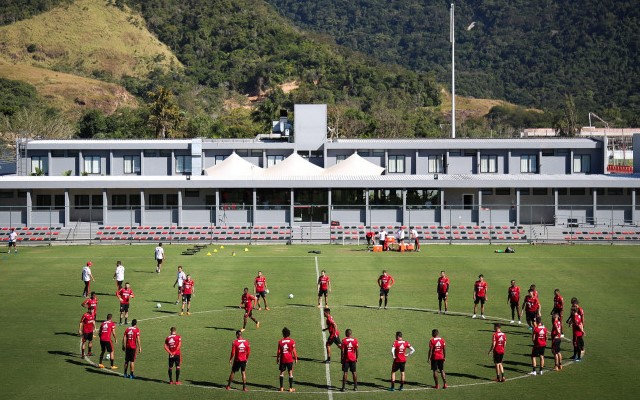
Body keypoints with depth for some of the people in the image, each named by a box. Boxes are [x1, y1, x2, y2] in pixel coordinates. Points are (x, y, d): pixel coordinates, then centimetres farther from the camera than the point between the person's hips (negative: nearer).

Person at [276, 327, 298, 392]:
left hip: (282, 359, 1)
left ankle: (281, 387, 9)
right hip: (290, 359, -1)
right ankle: (291, 388, 5)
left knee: (282, 373, 10)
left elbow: (279, 352, -1)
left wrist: (277, 359, 10)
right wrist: (296, 358, 6)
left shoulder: (280, 341, -3)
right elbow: (294, 351, -5)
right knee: (290, 373, 4)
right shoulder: (292, 341, -6)